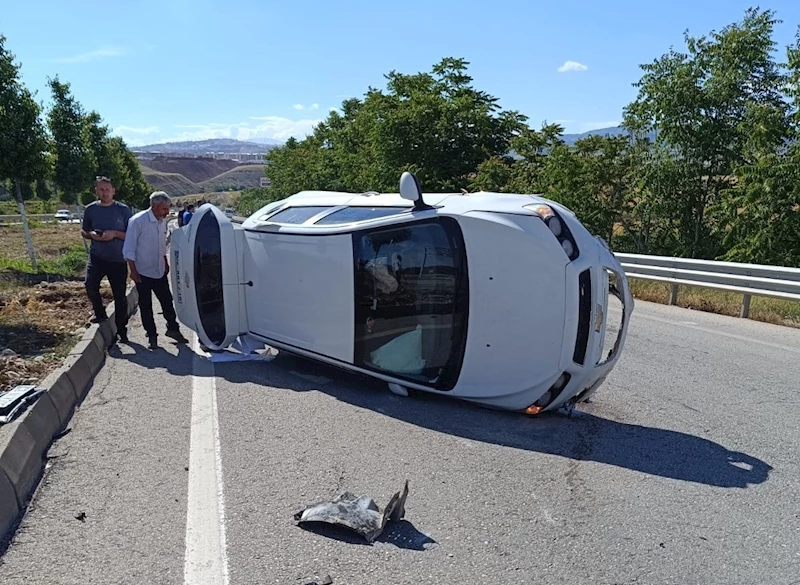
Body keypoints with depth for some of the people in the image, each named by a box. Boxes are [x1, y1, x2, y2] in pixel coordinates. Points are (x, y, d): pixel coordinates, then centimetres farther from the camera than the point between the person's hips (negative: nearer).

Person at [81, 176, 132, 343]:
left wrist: (115, 234, -17)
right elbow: (83, 231, 16)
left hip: (118, 259, -1)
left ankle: (121, 331, 16)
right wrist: (91, 234, -7)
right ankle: (100, 314, 6)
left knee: (120, 295, 4)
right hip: (96, 257, 1)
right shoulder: (90, 209, 4)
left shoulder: (123, 210, -3)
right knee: (90, 285, -21)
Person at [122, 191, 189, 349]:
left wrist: (165, 263, 18)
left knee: (167, 301, 9)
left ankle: (172, 328, 24)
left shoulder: (163, 221, 3)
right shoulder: (137, 221, -16)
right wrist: (133, 271, -15)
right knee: (146, 306, 6)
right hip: (143, 272, -5)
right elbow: (129, 249, -14)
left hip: (160, 271, 5)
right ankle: (152, 335, 17)